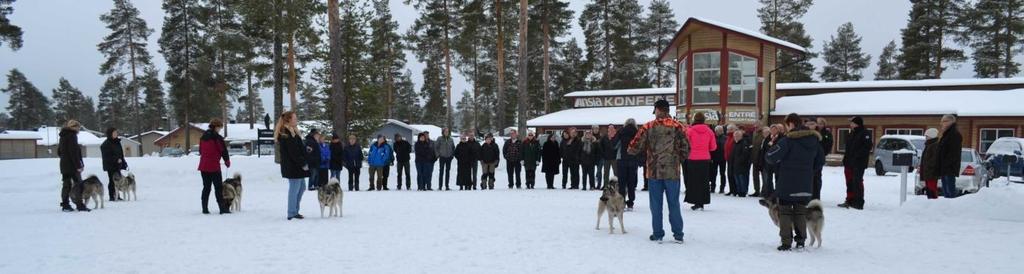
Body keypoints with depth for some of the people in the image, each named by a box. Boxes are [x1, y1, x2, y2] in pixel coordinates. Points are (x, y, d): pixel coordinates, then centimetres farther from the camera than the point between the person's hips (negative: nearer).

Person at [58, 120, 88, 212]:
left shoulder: (63, 136, 16)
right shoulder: (72, 135, -12)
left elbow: (59, 152, 23)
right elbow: (74, 152, -19)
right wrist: (79, 165, -18)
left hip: (64, 165, 9)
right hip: (72, 165, -9)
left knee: (66, 185, 11)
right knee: (77, 184, -6)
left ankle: (65, 205, 12)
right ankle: (79, 205, -8)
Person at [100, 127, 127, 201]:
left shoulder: (117, 142, 15)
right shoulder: (106, 144, -9)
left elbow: (121, 153, 20)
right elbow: (107, 156, -15)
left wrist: (123, 163, 17)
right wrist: (116, 160, -21)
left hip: (117, 165, 7)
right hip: (110, 165, -7)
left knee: (117, 180, 6)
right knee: (112, 180, -6)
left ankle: (116, 196, 13)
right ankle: (112, 197, -1)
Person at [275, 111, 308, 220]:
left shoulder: (292, 132, 17)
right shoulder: (286, 134, -16)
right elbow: (293, 152, -21)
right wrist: (303, 164, -17)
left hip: (296, 167, 11)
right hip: (293, 167, -11)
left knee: (301, 187, 16)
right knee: (294, 188, -6)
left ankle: (294, 211, 24)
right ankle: (292, 214, 0)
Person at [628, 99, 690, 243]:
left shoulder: (648, 127, -3)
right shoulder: (677, 126, -2)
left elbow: (635, 147, -2)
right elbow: (686, 148, -3)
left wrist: (630, 150, 20)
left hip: (654, 171, 0)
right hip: (672, 171, 0)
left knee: (656, 204, 9)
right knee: (674, 204, 8)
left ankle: (658, 233, 12)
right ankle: (678, 234, 10)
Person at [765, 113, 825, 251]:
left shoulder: (788, 140, -16)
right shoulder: (814, 140, 6)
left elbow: (772, 156, -17)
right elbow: (820, 161, 14)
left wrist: (780, 164, 4)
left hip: (787, 184, -6)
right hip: (805, 184, 6)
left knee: (785, 212, 3)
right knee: (801, 212, 16)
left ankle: (786, 243, 1)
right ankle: (800, 241, 17)